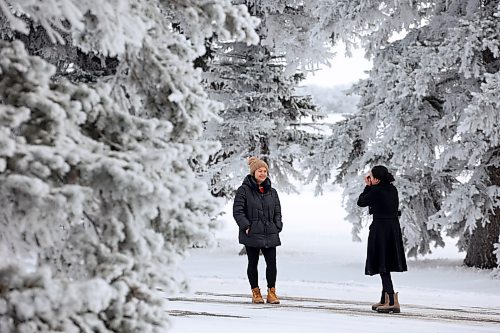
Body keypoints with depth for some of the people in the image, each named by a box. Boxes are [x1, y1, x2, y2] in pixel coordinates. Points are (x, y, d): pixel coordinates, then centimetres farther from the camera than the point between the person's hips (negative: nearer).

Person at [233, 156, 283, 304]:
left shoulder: (272, 192, 12)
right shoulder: (244, 190, -3)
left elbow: (277, 211, 17)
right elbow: (237, 211, -6)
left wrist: (277, 227, 5)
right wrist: (246, 227, -13)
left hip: (270, 235, 4)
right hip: (252, 235, -4)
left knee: (272, 262, -1)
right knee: (253, 263, 5)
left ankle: (271, 292, 8)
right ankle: (255, 292, 15)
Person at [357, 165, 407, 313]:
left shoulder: (376, 191, -15)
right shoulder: (393, 189, 6)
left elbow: (360, 202, -2)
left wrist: (367, 186, 6)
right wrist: (370, 187, 13)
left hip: (380, 229, -8)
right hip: (394, 229, 8)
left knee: (382, 267, -5)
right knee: (387, 266, 17)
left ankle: (393, 301, -15)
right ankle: (384, 301, 23)